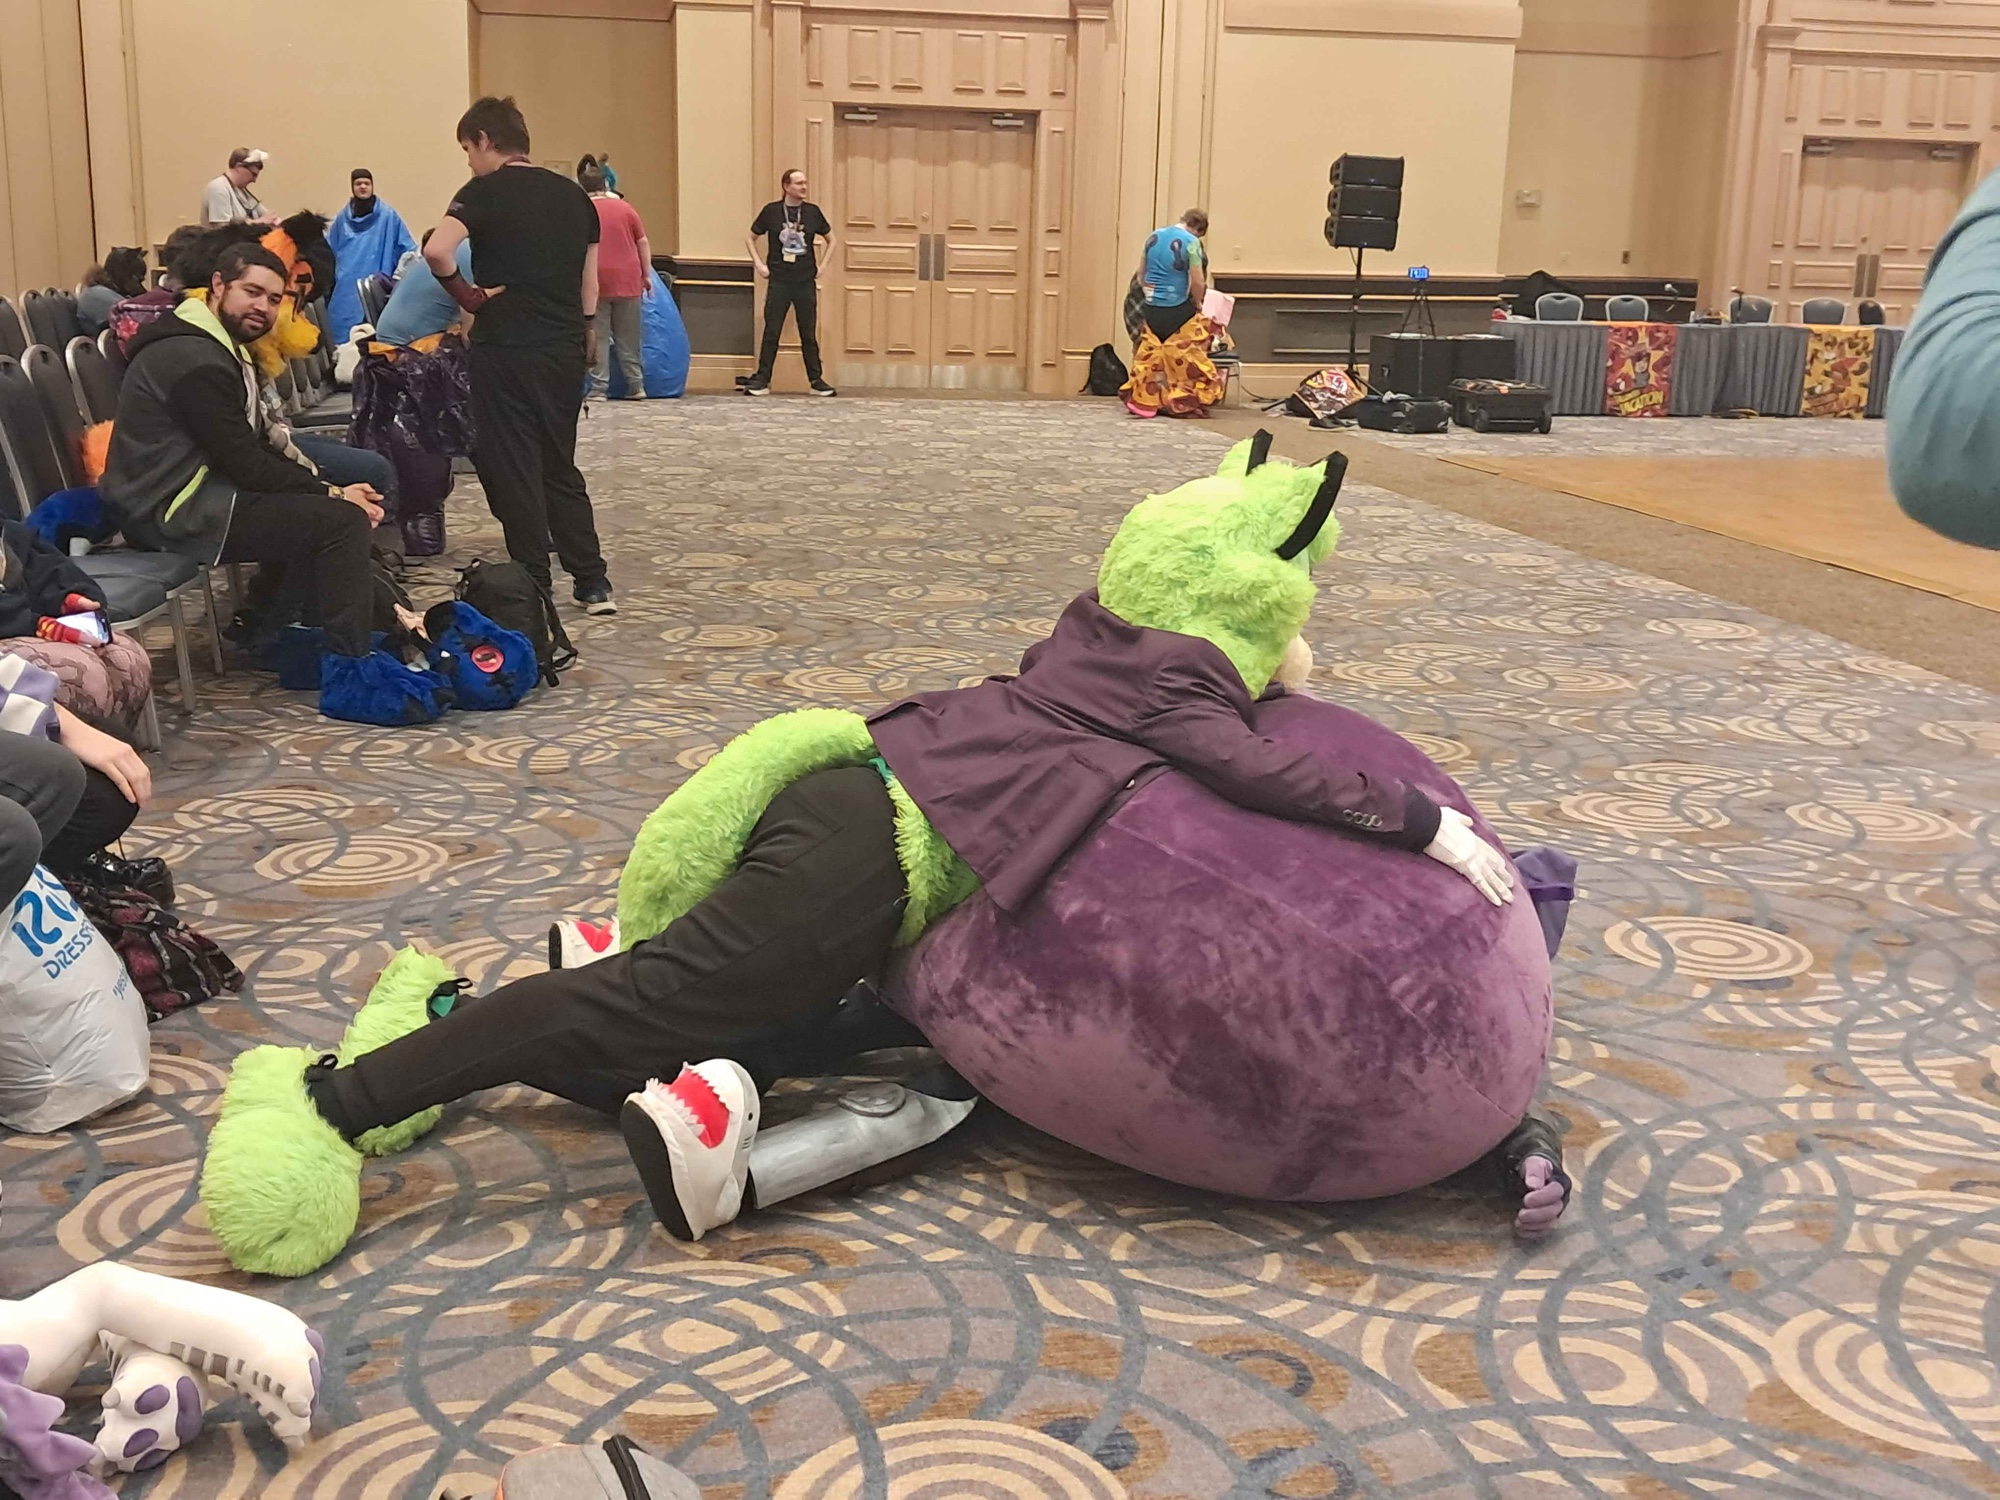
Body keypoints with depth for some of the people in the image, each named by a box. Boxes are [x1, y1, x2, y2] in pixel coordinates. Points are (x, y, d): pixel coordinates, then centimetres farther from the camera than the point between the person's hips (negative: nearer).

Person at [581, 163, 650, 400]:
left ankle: (599, 387, -1)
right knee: (629, 337, 9)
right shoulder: (625, 208, 7)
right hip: (628, 280, 2)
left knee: (598, 336, 2)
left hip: (597, 281, -2)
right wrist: (647, 275, 12)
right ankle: (636, 385, 9)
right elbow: (643, 243, 7)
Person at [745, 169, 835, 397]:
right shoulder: (772, 211, 0)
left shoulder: (812, 212, 4)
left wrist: (823, 265, 8)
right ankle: (762, 380, 3)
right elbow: (751, 238, 11)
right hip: (778, 282, -2)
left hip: (806, 283, 2)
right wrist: (759, 264, 1)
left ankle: (816, 380, 12)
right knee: (771, 333, -1)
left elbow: (830, 240, 18)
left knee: (809, 334, 6)